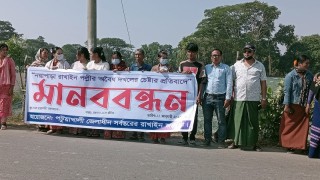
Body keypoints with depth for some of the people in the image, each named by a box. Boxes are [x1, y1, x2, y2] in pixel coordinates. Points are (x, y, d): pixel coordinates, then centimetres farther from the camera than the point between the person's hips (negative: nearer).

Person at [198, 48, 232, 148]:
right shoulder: (206, 68, 15)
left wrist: (228, 98, -7)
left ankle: (221, 141, 5)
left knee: (221, 120, -1)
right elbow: (202, 82, 15)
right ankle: (207, 139, 16)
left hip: (220, 98, -3)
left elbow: (229, 83, 0)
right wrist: (200, 95, 6)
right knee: (207, 120, 7)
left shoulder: (226, 68, 5)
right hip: (207, 97, 3)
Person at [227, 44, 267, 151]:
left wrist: (264, 98, 2)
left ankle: (253, 144, 14)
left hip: (254, 99, 0)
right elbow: (231, 81, 8)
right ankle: (235, 142, 12)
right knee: (237, 121, 1)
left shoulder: (260, 66, 8)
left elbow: (263, 83, 7)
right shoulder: (237, 65, 9)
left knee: (253, 122, 5)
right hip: (238, 99, 0)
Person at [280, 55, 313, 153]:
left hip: (304, 106, 5)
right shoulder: (291, 75, -9)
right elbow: (287, 91, -10)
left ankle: (299, 145, 18)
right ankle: (289, 146, 17)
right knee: (290, 126, 3)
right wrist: (287, 105, -12)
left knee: (303, 126, 6)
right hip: (293, 105, -4)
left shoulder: (309, 75, 6)